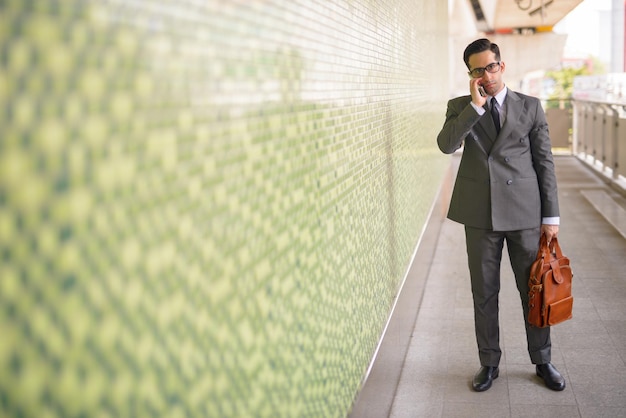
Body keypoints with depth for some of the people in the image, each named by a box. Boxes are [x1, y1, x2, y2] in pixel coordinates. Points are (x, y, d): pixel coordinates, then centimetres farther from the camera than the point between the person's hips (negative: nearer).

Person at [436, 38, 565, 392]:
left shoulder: (530, 107, 5)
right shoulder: (460, 107, 6)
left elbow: (545, 162, 4)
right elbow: (446, 144, -13)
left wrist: (551, 216, -1)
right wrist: (476, 105, -16)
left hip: (526, 213, 0)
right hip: (481, 214, 1)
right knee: (485, 293, 9)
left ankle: (543, 361, 26)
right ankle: (489, 363, 23)